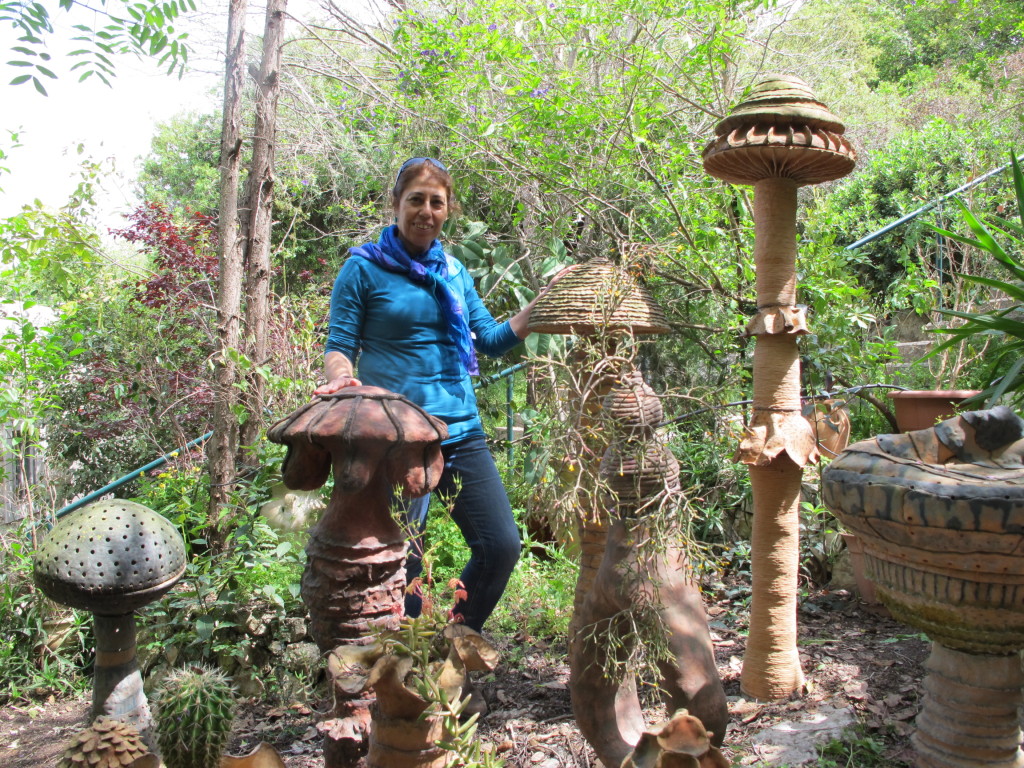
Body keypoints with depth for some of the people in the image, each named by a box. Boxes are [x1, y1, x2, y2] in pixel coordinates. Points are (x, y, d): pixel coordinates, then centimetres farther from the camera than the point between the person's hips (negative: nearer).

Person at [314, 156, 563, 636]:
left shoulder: (454, 272, 14)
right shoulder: (364, 267, 0)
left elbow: (492, 340, 15)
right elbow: (339, 344, -2)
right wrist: (340, 377, -24)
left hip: (460, 430, 5)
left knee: (501, 546, 2)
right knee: (401, 561, 3)